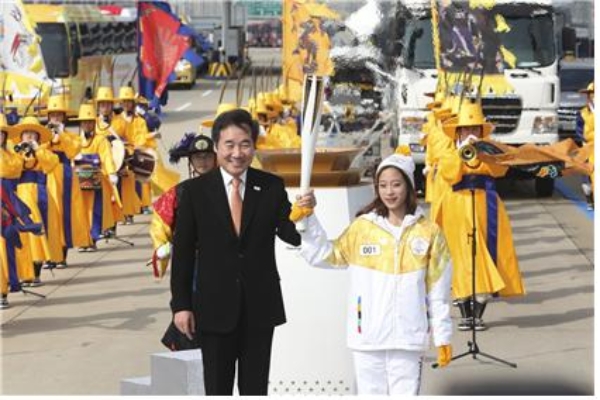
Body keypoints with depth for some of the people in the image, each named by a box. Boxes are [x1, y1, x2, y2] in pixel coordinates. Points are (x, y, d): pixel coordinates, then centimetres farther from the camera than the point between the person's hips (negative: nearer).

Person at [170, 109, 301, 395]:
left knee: (255, 389, 12)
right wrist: (181, 305, -5)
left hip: (260, 306, 1)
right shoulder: (194, 191, -3)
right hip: (215, 307, -1)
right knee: (217, 390, 8)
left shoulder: (272, 187, 0)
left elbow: (291, 235, -5)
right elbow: (182, 252, -1)